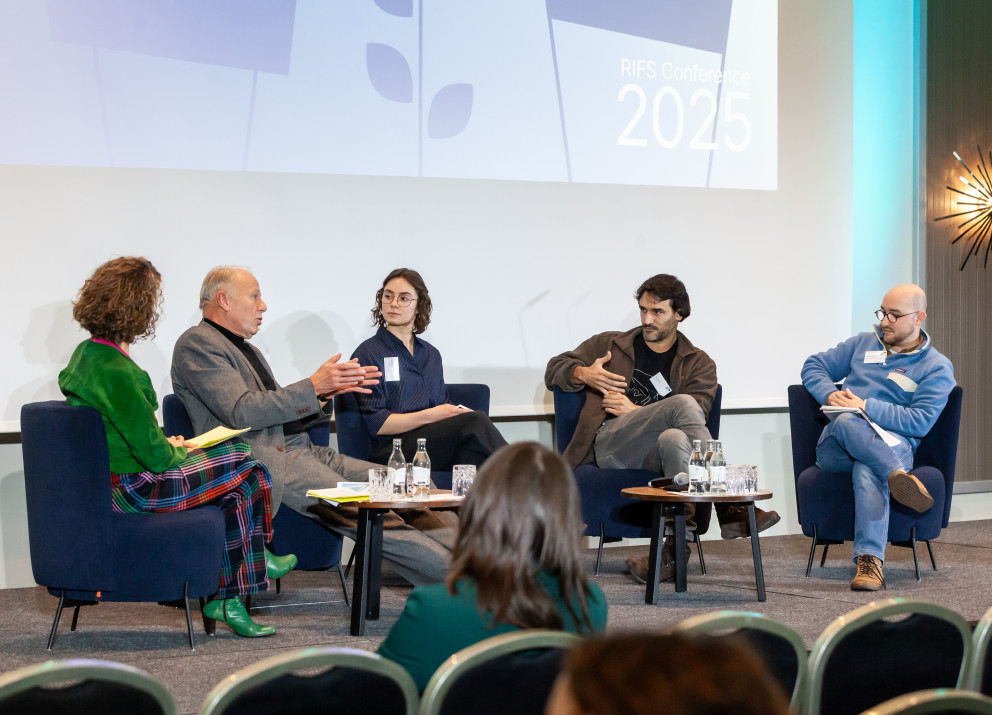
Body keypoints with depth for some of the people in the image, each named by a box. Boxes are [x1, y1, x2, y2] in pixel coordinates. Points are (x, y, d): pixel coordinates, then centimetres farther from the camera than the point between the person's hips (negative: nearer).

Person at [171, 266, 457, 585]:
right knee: (359, 508, -28)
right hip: (262, 459, -9)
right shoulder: (197, 343, -2)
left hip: (302, 450, 10)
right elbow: (242, 413, -14)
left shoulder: (249, 351, 27)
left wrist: (327, 392, 6)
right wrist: (312, 386, -14)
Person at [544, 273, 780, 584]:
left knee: (674, 438, -42)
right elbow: (555, 369, 27)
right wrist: (582, 374, 2)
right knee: (682, 404, -30)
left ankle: (674, 550, -50)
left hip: (658, 455, 1)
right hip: (611, 446, -1)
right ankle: (727, 509, -40)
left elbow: (698, 415, 3)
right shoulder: (609, 345, 25)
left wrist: (635, 411, -7)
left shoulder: (698, 364, 20)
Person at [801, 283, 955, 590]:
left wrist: (866, 407, -12)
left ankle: (870, 562, -55)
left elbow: (920, 422, -4)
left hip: (891, 445, -3)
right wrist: (830, 394, 1)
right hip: (836, 447, 3)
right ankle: (898, 476, -54)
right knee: (846, 422, -37)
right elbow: (814, 366, 24)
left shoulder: (937, 367, 9)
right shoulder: (863, 343, 23)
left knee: (867, 471, -41)